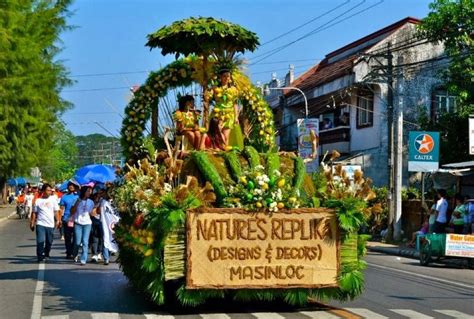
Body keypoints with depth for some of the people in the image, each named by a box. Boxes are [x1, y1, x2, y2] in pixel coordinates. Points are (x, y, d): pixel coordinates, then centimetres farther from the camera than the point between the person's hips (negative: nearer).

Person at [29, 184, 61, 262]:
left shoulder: (53, 200, 5)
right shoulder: (38, 201, 3)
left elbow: (56, 211, 4)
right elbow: (34, 213, 7)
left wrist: (58, 221, -7)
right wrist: (32, 223, 3)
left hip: (50, 224, 2)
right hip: (40, 224, -2)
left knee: (49, 242, 9)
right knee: (40, 241, -12)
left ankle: (46, 255, 28)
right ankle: (40, 257, -5)